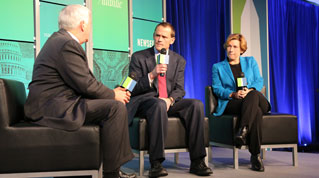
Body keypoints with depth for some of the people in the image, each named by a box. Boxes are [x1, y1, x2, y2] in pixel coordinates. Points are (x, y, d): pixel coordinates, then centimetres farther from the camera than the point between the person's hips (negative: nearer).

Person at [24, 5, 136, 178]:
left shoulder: (60, 39, 17)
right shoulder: (67, 45, -16)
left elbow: (85, 81, 17)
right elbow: (86, 85, -18)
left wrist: (112, 92, 9)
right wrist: (113, 95, -3)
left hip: (53, 104, 11)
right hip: (51, 108, -11)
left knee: (112, 105, 17)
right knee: (116, 107, -18)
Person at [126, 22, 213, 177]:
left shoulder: (179, 61, 15)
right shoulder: (138, 57, 5)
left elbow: (179, 89, 8)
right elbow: (133, 88, -2)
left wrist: (169, 100, -15)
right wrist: (152, 75, -19)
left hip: (169, 103, 4)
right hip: (145, 101, -4)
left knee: (197, 104, -22)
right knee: (159, 104, -38)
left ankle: (197, 162, -18)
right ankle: (156, 163, -36)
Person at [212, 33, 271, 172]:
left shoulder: (251, 62, 22)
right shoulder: (218, 67, 18)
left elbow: (259, 81, 8)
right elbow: (217, 88, 4)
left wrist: (249, 90, -16)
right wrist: (233, 94, -16)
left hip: (256, 100, 2)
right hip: (230, 104, -2)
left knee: (253, 95, -38)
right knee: (256, 112, -36)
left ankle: (243, 130, -45)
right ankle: (255, 155, -37)